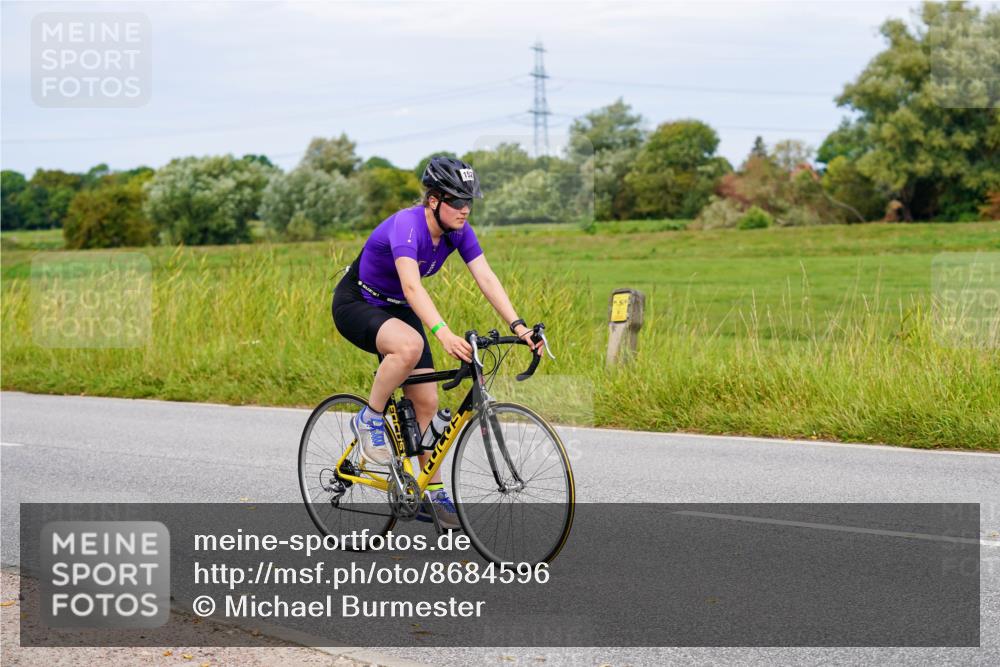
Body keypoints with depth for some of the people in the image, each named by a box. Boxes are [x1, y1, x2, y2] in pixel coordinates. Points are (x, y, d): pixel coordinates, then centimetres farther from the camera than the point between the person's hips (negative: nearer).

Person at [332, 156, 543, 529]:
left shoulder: (459, 232, -10)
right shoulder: (406, 225, -32)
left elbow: (487, 279, -16)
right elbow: (412, 287, -45)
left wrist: (518, 327, -29)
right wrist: (443, 334, -58)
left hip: (397, 311, 7)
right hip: (356, 305, -7)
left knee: (427, 403, 0)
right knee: (410, 345, -39)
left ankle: (433, 495, 10)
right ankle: (369, 420, -16)